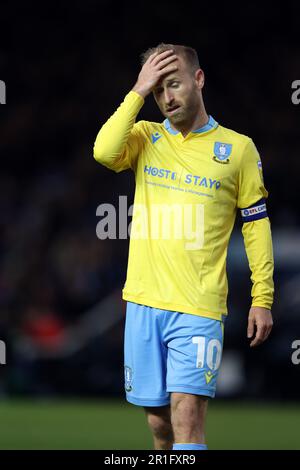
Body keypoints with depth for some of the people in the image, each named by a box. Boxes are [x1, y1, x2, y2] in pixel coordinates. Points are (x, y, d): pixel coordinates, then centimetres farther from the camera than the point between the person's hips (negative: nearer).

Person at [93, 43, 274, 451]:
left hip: (199, 308, -3)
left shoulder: (238, 148, 4)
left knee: (187, 414, -15)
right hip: (143, 303, 3)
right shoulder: (145, 137, 9)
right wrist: (138, 93, -10)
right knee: (158, 420, 8)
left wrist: (262, 299, 2)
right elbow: (105, 152, -14)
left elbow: (257, 225, 7)